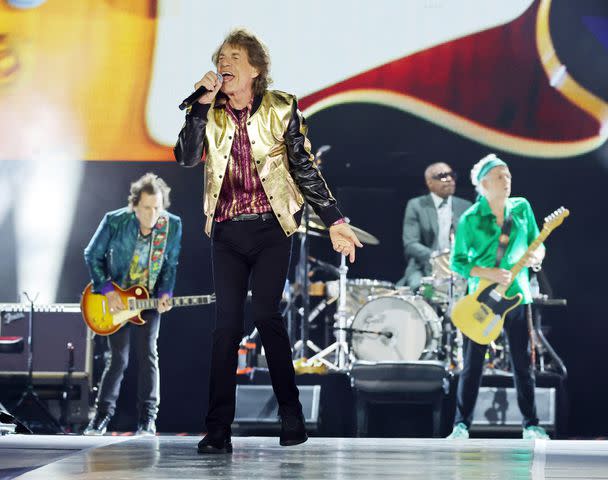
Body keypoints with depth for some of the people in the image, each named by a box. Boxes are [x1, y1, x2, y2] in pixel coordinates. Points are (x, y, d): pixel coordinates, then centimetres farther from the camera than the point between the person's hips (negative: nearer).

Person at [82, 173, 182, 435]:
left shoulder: (173, 225, -11)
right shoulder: (114, 221, -18)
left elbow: (170, 264, 2)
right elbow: (92, 255, -6)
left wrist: (165, 293, -12)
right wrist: (108, 291, -13)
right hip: (116, 299, -1)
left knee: (148, 354, -8)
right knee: (118, 359, -2)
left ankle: (147, 419, -2)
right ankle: (102, 415, 13)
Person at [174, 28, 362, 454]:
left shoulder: (282, 109, 2)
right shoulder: (209, 113, 7)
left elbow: (305, 169, 4)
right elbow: (187, 157, -8)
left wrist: (334, 219, 1)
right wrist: (203, 104, -13)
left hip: (271, 227, -2)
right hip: (227, 231, 2)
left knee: (265, 313, -14)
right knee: (227, 323, -2)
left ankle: (291, 415, 1)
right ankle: (218, 431, -1)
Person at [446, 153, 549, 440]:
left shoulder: (522, 208, 4)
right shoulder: (470, 219, -7)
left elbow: (537, 245, 11)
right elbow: (457, 262, -5)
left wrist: (535, 257, -12)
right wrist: (488, 273, -18)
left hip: (517, 295, 3)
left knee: (522, 363, 5)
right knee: (472, 365, 1)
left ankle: (531, 425, 13)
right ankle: (461, 425, 8)